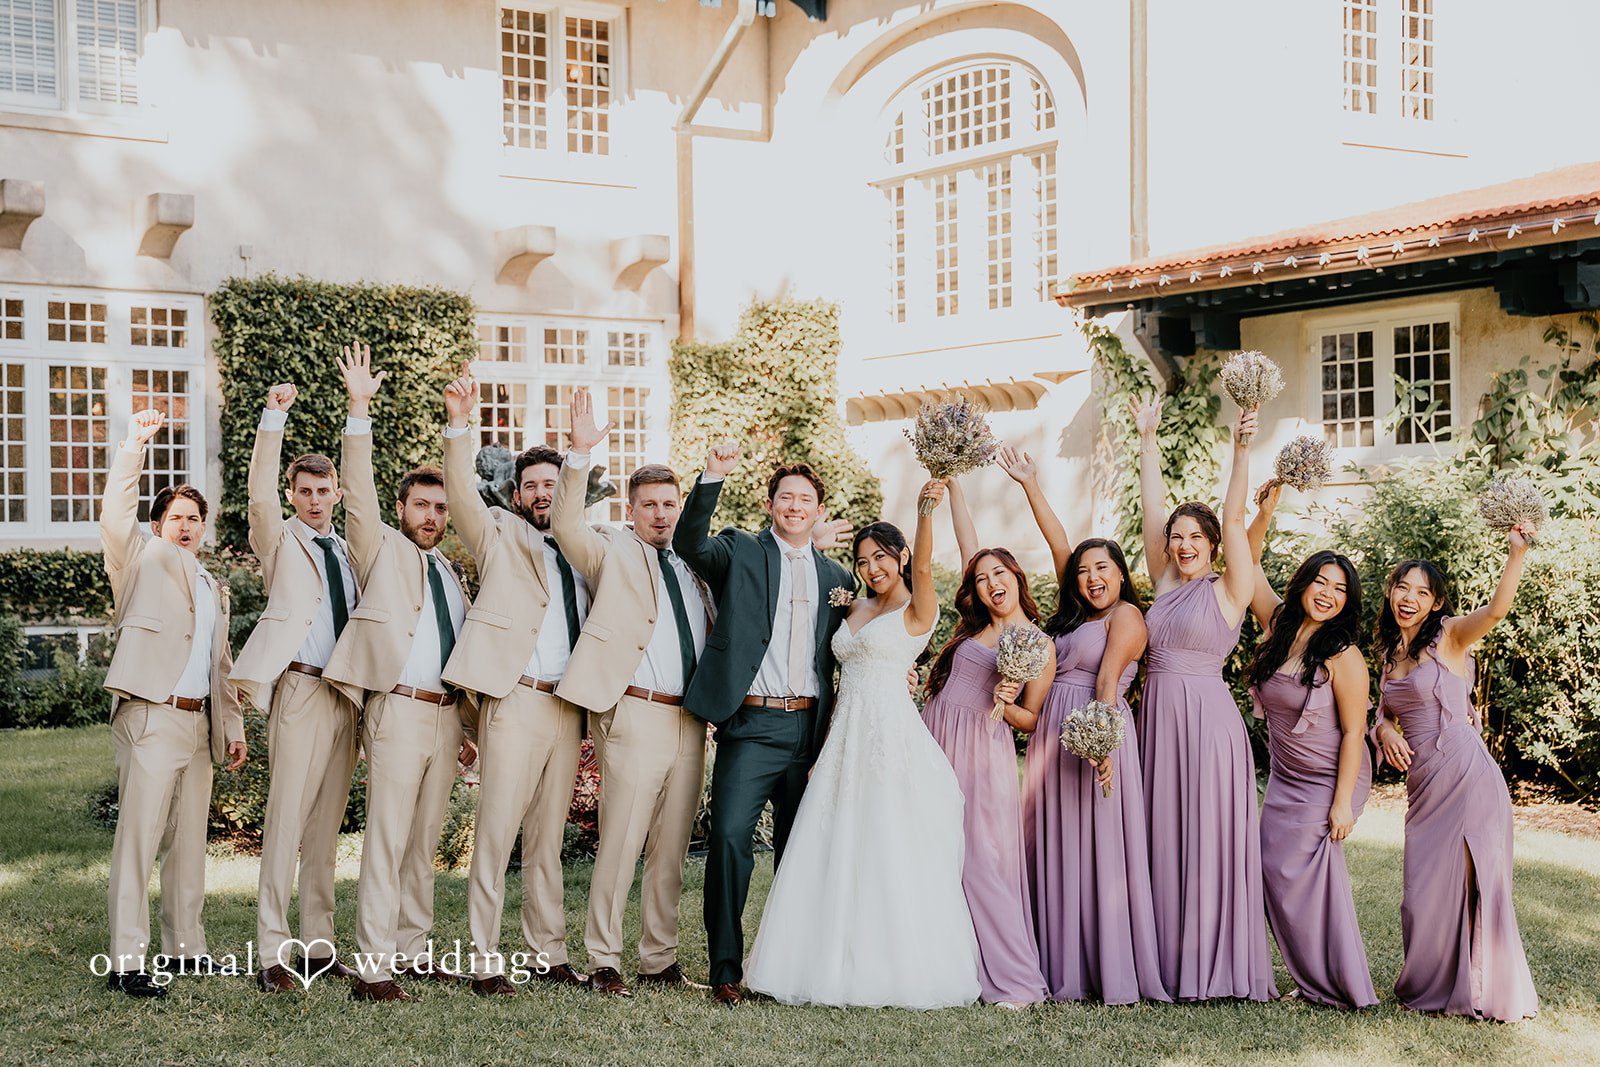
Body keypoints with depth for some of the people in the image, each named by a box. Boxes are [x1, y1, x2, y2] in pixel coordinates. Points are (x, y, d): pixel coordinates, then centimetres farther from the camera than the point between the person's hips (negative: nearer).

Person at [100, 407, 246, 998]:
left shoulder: (213, 588, 23)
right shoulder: (143, 560, 5)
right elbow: (115, 515, -13)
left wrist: (233, 728, 20)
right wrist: (134, 446, -18)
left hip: (199, 722, 7)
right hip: (151, 717, -7)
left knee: (189, 840, 11)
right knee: (138, 838, -9)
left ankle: (185, 946, 19)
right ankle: (127, 961, -8)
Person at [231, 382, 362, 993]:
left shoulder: (348, 551, 19)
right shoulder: (281, 542, 4)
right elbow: (259, 494, -14)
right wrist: (274, 416, -23)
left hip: (347, 696, 5)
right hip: (300, 690, -5)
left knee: (326, 826, 8)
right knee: (285, 821, -9)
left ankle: (319, 946, 12)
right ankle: (272, 953, -7)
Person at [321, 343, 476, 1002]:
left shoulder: (449, 572, 20)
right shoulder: (383, 551, 4)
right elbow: (358, 491, -11)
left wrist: (466, 726, 20)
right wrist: (359, 409, -21)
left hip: (446, 716, 6)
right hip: (398, 709, -6)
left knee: (425, 840, 10)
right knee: (387, 839, -10)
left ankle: (412, 949, 18)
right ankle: (373, 968, -9)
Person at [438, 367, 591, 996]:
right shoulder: (501, 537, 5)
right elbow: (462, 496, -12)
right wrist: (459, 427, -25)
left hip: (569, 706, 5)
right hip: (515, 702, -5)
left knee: (548, 840, 11)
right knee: (495, 837, -6)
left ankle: (547, 954, 17)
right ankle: (486, 961, -1)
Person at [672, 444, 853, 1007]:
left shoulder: (835, 576, 17)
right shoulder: (740, 553, 5)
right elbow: (689, 543, -16)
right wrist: (712, 477, -26)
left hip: (810, 728, 4)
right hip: (751, 726, -4)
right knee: (729, 838, -14)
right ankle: (725, 969, -5)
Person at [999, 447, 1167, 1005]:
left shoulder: (1126, 614, 0)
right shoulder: (1075, 614, 19)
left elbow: (1108, 676, -16)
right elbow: (1057, 539, 19)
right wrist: (1028, 484, 16)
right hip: (1052, 736, 8)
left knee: (1100, 849, -9)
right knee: (1056, 850, 6)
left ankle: (1115, 974, -6)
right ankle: (1065, 970, 9)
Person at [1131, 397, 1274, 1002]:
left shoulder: (1227, 590, -1)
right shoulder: (1165, 583, 12)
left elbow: (1233, 520, -10)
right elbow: (1153, 508, 12)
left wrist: (1242, 451, -18)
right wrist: (1147, 440, 11)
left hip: (1207, 718, -5)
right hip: (1158, 716, 5)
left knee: (1209, 838, -3)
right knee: (1161, 838, 6)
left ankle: (1214, 964, 2)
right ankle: (1170, 962, 13)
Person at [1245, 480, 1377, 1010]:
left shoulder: (1343, 658, -17)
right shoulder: (1278, 625, 0)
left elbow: (1353, 732, -16)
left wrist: (1342, 802, -19)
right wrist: (1264, 512, -9)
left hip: (1329, 781, -7)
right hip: (1285, 778, 7)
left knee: (1297, 867, -10)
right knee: (1275, 866, 5)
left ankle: (1339, 985, 3)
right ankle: (1315, 978, 16)